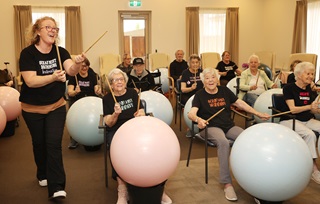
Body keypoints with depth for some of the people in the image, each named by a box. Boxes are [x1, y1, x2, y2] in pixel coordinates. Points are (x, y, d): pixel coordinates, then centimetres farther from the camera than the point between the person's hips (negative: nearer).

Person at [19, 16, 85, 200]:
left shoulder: (60, 51, -8)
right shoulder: (28, 53, -17)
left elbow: (71, 71, -24)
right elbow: (30, 81, -28)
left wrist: (77, 63, -47)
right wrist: (53, 77, -43)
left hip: (57, 106, 1)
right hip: (33, 109, -1)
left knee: (54, 143, -6)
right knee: (39, 143, 16)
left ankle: (57, 187, -4)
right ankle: (43, 175, 40)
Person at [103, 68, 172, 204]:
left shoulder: (132, 93, 11)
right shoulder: (107, 99, 5)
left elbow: (142, 112, 10)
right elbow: (108, 123, -3)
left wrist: (140, 114, -15)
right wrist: (115, 114, -23)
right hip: (116, 132, -1)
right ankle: (122, 189, -28)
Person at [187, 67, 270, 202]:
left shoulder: (224, 90, 14)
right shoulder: (199, 95, 2)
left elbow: (240, 103, 20)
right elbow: (191, 113, -12)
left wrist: (258, 114, 17)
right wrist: (198, 119, -36)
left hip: (229, 126, 4)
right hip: (211, 127, -4)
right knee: (223, 142, -37)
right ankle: (227, 184, -32)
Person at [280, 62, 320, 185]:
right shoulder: (289, 88, -7)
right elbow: (292, 109, -14)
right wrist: (310, 106, -25)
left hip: (308, 120, 6)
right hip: (290, 120, -6)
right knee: (310, 134, -31)